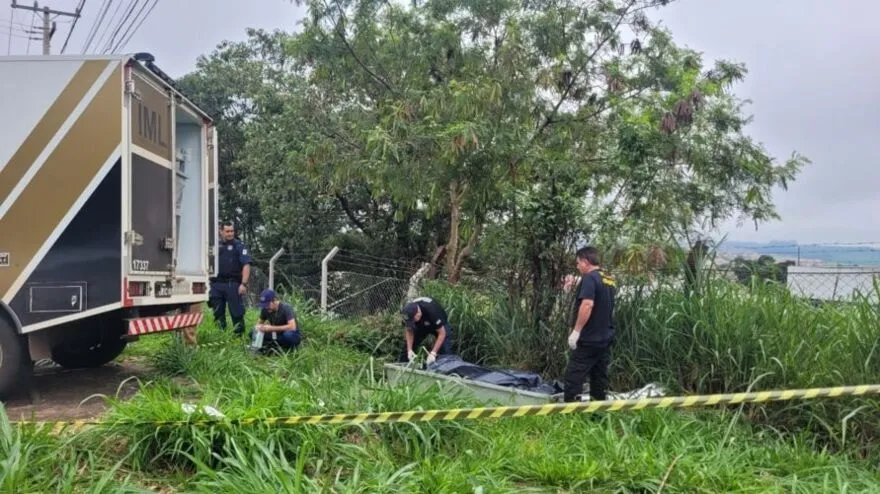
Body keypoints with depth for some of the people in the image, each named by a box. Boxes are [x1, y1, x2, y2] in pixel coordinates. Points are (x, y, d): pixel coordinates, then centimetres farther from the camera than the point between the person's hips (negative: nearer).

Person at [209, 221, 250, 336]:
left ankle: (239, 335, 1)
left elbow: (246, 265, -5)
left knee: (237, 313, -4)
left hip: (232, 284, -4)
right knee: (218, 314, 9)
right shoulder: (215, 245, 16)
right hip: (216, 283, 4)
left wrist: (244, 284, -15)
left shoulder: (239, 245, 3)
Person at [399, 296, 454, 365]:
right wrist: (409, 350, -26)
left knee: (445, 351, -22)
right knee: (407, 347, -2)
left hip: (440, 326, -4)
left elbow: (442, 333, -36)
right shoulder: (409, 314, -29)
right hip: (421, 326, 4)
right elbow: (409, 331, -14)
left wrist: (433, 353, -41)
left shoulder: (431, 311, -42)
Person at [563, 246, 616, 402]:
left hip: (589, 339, -9)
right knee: (600, 379, 12)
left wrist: (576, 331, -22)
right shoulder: (609, 280, 14)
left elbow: (587, 304, -25)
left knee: (573, 378, -4)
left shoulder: (590, 278, -14)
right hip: (605, 339, 9)